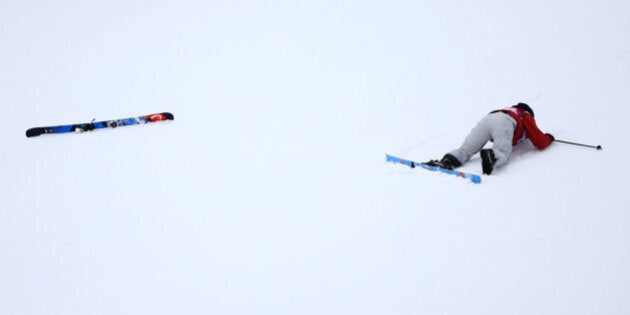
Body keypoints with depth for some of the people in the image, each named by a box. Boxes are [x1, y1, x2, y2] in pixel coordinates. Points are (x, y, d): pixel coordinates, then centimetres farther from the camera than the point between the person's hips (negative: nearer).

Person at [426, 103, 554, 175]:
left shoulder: (510, 110, 45)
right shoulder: (527, 117, 31)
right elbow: (540, 143, 26)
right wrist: (548, 138, 48)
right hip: (503, 123, -5)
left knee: (464, 150, -4)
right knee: (502, 156, -20)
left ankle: (448, 160, -32)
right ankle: (491, 156, -52)